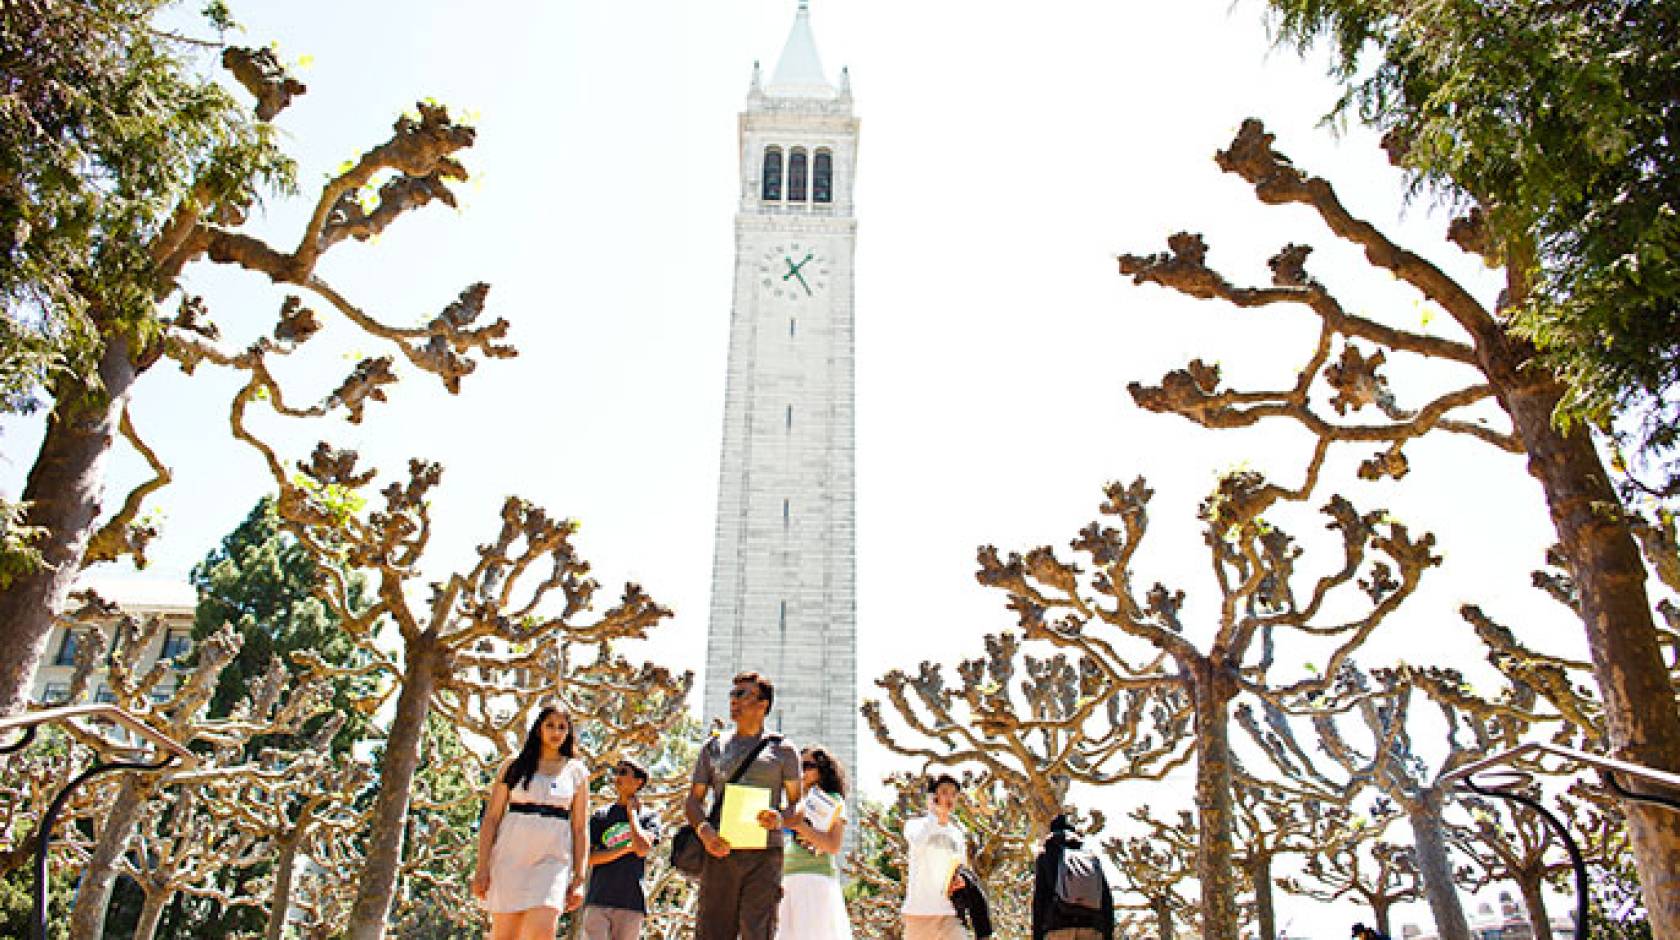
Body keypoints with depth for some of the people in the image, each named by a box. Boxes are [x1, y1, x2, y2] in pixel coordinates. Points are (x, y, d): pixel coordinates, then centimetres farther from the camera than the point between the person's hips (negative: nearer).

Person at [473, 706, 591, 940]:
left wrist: (579, 878, 1)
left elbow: (579, 828, 8)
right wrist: (482, 867, -4)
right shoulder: (513, 767, 10)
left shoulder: (577, 772, 11)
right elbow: (491, 818, 5)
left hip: (553, 858, -1)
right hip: (511, 855, 1)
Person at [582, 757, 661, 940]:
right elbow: (589, 857, 2)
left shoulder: (649, 817, 7)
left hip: (631, 903, -1)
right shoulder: (600, 815, 12)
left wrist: (631, 811, 0)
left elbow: (643, 848, -12)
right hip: (597, 900, 1)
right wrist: (627, 848, -6)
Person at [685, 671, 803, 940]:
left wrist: (781, 819, -16)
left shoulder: (782, 749, 10)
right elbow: (693, 801, 13)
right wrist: (704, 830, -9)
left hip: (764, 856, -2)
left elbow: (798, 803, 8)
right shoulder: (714, 748, 16)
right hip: (721, 854, 2)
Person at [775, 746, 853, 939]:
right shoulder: (799, 803, 23)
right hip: (790, 883, 6)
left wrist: (799, 825, -14)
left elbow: (834, 847, -9)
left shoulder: (833, 801, 4)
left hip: (815, 880, -6)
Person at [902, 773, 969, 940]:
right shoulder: (915, 824, 1)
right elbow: (918, 840, -24)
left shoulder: (957, 832, 15)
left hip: (949, 911, 3)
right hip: (919, 909, -3)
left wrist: (959, 880, -2)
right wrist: (934, 814, -12)